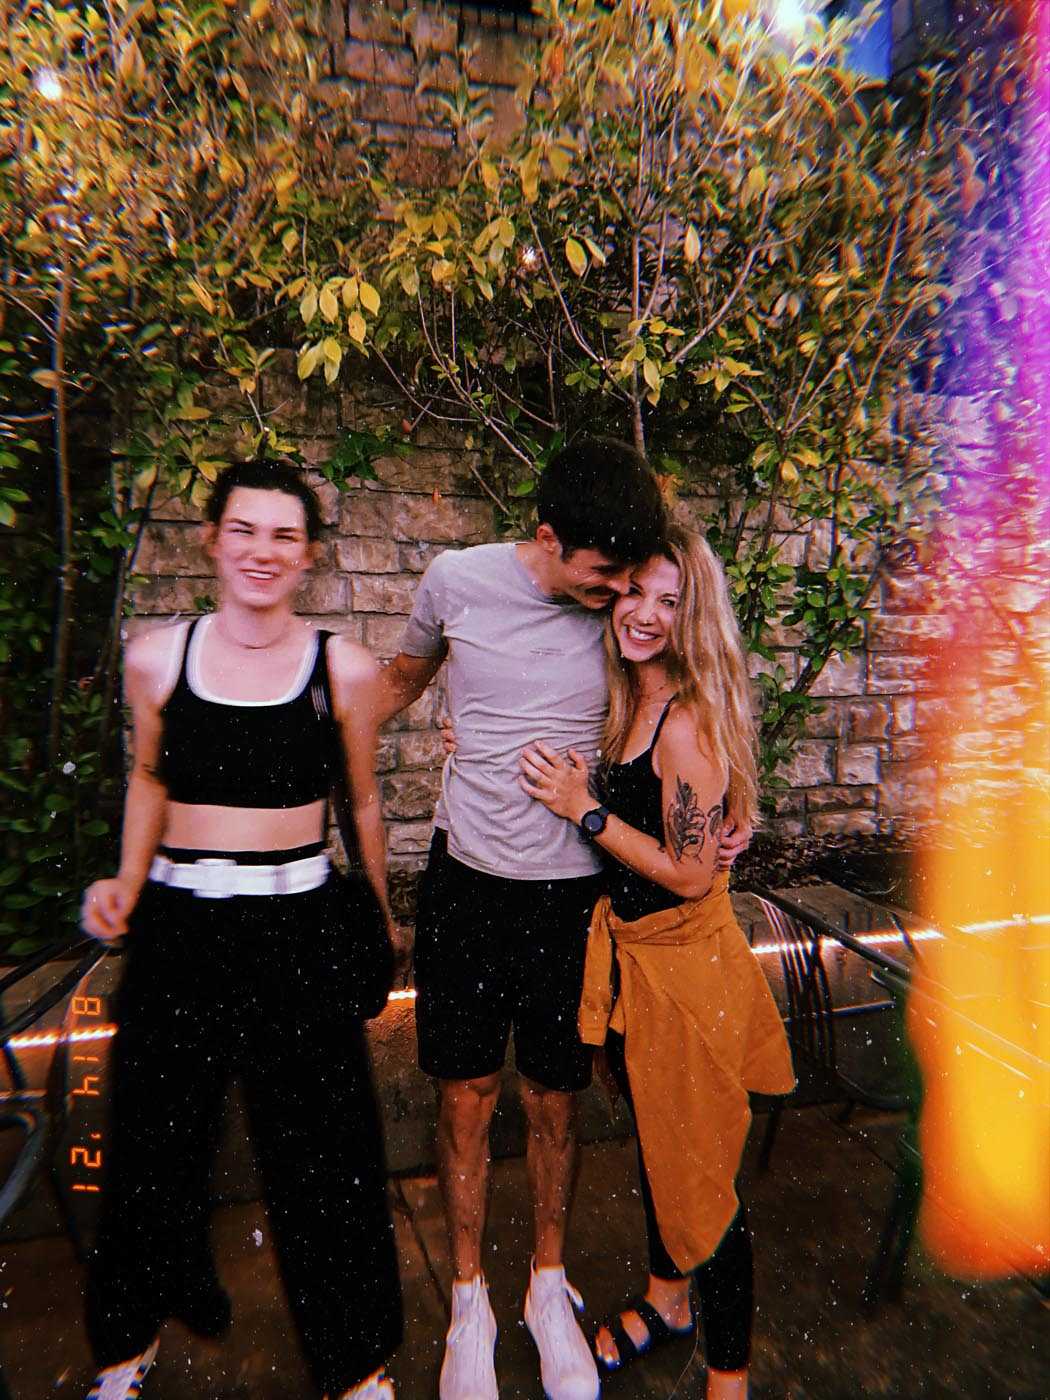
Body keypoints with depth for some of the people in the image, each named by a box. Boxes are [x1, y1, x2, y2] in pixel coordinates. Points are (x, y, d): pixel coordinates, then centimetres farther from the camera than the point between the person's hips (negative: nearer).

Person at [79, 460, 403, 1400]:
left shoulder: (345, 670, -6)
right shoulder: (157, 657, -1)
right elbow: (150, 777, 13)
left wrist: (386, 916, 11)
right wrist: (127, 883, 1)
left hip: (300, 929, -1)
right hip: (177, 927, 2)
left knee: (321, 1149, 12)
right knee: (157, 1139, 21)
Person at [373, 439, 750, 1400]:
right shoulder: (458, 579, -7)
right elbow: (403, 679, 12)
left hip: (572, 890, 0)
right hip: (466, 881, 0)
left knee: (554, 1100, 16)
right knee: (466, 1097, 13)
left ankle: (550, 1288, 45)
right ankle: (470, 1303, 40)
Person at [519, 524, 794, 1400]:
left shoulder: (689, 720, -23)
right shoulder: (628, 703, 2)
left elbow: (689, 874, -22)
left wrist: (585, 809, -21)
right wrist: (493, 757, 2)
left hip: (685, 966, -8)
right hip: (629, 951, 8)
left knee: (700, 1171, 13)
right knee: (651, 1144, 27)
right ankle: (667, 1301, 53)